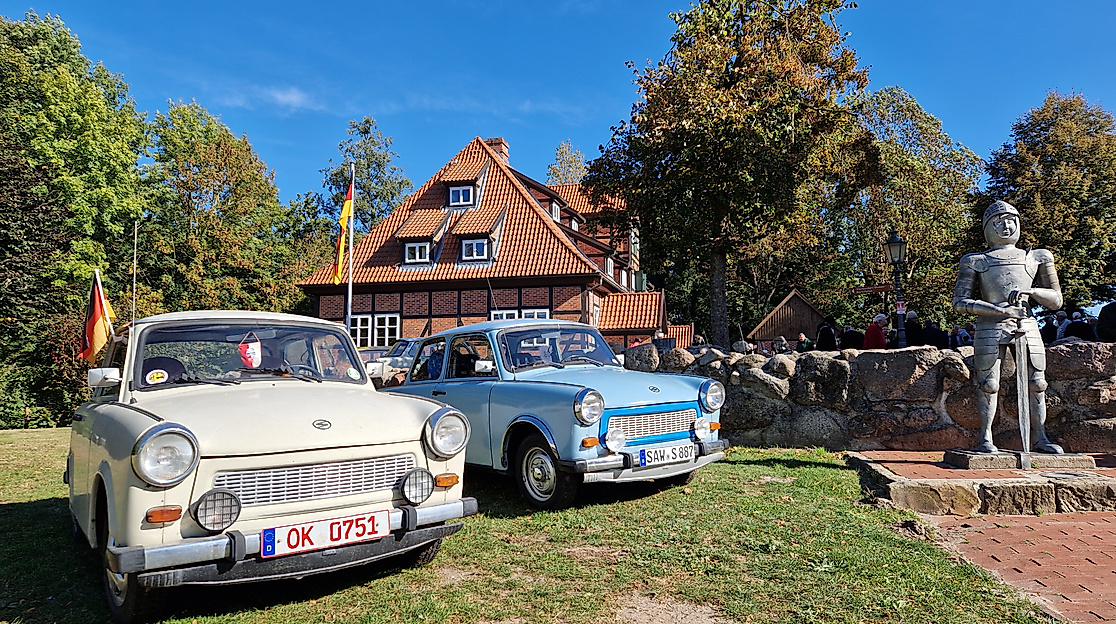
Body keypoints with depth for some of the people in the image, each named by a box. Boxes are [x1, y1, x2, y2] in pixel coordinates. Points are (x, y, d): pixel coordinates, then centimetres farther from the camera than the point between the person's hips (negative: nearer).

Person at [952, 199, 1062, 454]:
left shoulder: (1034, 259, 16)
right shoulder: (975, 262, 7)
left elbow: (1056, 301, 16)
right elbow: (960, 302, -3)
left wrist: (1031, 291, -5)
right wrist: (998, 310, -14)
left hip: (1027, 328, 3)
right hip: (991, 329, -3)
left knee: (1036, 383, 3)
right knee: (988, 384, -4)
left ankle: (1039, 437, 14)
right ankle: (985, 436, 5)